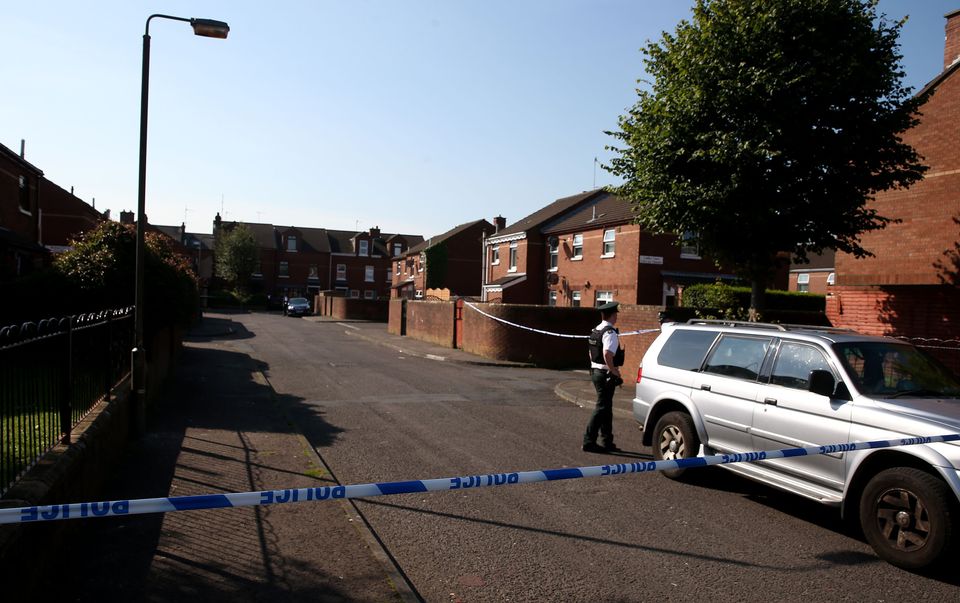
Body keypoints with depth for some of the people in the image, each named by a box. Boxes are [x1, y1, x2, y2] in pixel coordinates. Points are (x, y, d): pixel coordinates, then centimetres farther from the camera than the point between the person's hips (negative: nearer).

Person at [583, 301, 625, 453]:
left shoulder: (596, 331, 12)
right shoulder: (610, 333, -17)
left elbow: (591, 353, 20)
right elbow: (607, 354, -28)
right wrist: (615, 372, -21)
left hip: (595, 371, 10)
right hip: (606, 374, -10)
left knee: (606, 406, 16)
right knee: (602, 407, -3)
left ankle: (607, 442, 24)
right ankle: (589, 441, -1)